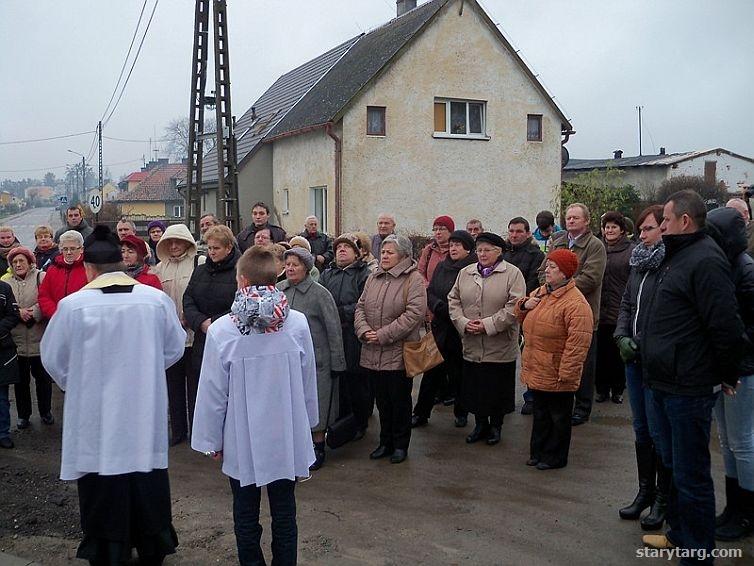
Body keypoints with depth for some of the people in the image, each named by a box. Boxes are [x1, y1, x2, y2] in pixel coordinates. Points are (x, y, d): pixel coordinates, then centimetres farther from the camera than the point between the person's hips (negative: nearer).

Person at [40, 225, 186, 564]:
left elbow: (53, 359, 0)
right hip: (146, 414, 2)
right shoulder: (157, 299, -9)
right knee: (147, 494, 17)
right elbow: (175, 349, 5)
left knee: (104, 497, 12)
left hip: (95, 417, -2)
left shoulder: (72, 305, -14)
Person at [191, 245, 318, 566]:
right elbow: (308, 383, -1)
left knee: (246, 514, 16)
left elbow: (213, 393, -9)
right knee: (284, 513, 15)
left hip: (242, 441, -1)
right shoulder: (297, 324, -13)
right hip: (286, 438, 2)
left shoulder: (221, 330, -17)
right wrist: (308, 422, 16)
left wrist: (212, 440, 5)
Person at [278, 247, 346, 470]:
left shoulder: (319, 293, -10)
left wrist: (337, 363, -8)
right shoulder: (278, 290, 1)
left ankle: (318, 447, 19)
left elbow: (334, 329, -8)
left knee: (315, 403, 4)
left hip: (315, 359, -4)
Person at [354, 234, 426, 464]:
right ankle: (386, 442, 29)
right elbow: (360, 307, 10)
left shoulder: (413, 279, -9)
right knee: (382, 400, 15)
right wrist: (364, 330, -10)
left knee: (400, 400, 7)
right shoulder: (373, 278, 11)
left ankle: (400, 445, 22)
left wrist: (384, 334, -20)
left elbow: (415, 313, -18)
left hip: (398, 352, -5)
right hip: (372, 354, 6)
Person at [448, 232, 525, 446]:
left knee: (498, 388, 7)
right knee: (474, 387, 11)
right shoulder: (465, 273, 9)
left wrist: (488, 325, -18)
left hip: (500, 346, -4)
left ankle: (496, 426, 26)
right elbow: (454, 301, 9)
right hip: (472, 346, 4)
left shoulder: (512, 274, -5)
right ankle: (480, 424, 28)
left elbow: (514, 306, -13)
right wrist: (463, 322, -8)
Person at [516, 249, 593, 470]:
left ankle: (555, 457, 24)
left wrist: (566, 373, -25)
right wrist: (524, 305, 0)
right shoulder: (540, 292, 7)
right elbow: (521, 317, 23)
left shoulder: (576, 303, -20)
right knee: (540, 413, 21)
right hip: (535, 370, 8)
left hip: (556, 376, -8)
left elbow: (578, 343, -24)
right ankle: (538, 451, 35)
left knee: (558, 417, 10)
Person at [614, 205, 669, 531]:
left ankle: (663, 498, 20)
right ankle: (645, 491, 32)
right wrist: (622, 337, 3)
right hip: (635, 358, 8)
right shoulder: (639, 264, 10)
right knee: (641, 429, 17)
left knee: (658, 431, 3)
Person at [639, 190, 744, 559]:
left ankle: (698, 550, 14)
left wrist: (726, 376, -13)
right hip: (664, 383, 11)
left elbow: (726, 327, -23)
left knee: (690, 474, 0)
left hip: (688, 389, -11)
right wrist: (641, 341, 15)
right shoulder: (677, 257, 15)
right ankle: (678, 534, 38)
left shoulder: (705, 261, -19)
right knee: (673, 464, 22)